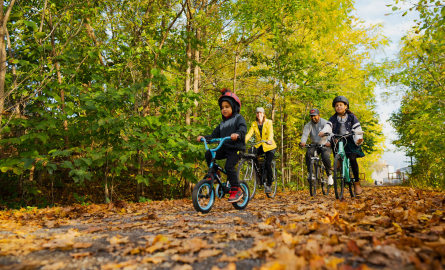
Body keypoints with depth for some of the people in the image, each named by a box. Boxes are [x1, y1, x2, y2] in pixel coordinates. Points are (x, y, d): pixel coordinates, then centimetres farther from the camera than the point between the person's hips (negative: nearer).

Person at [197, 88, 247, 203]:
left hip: (236, 148, -6)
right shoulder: (222, 124, 21)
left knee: (229, 166, -24)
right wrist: (204, 137, -1)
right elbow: (214, 135, 16)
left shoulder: (238, 118, 3)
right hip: (224, 148, 6)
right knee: (208, 154, -16)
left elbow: (243, 128, -17)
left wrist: (237, 134, -38)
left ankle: (236, 190, -10)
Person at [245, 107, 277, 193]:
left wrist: (269, 140, -45)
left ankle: (269, 185, 0)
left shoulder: (268, 122, -7)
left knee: (268, 164, -16)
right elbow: (249, 133, -13)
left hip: (269, 146, -3)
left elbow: (270, 133, -23)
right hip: (259, 146, 3)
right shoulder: (254, 124, 0)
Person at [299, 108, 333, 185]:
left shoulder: (325, 123, -7)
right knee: (308, 153, -28)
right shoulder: (308, 125, 3)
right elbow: (305, 134, -13)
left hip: (325, 145, -3)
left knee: (325, 158, -26)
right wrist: (303, 142, -35)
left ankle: (329, 175, 1)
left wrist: (329, 142, -43)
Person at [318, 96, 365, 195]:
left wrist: (358, 139, -25)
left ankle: (357, 183, -4)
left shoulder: (351, 117, 1)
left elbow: (357, 129, -6)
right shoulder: (333, 118, 5)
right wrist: (323, 132, -34)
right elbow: (328, 126, -12)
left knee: (352, 159, -18)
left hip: (350, 142, -3)